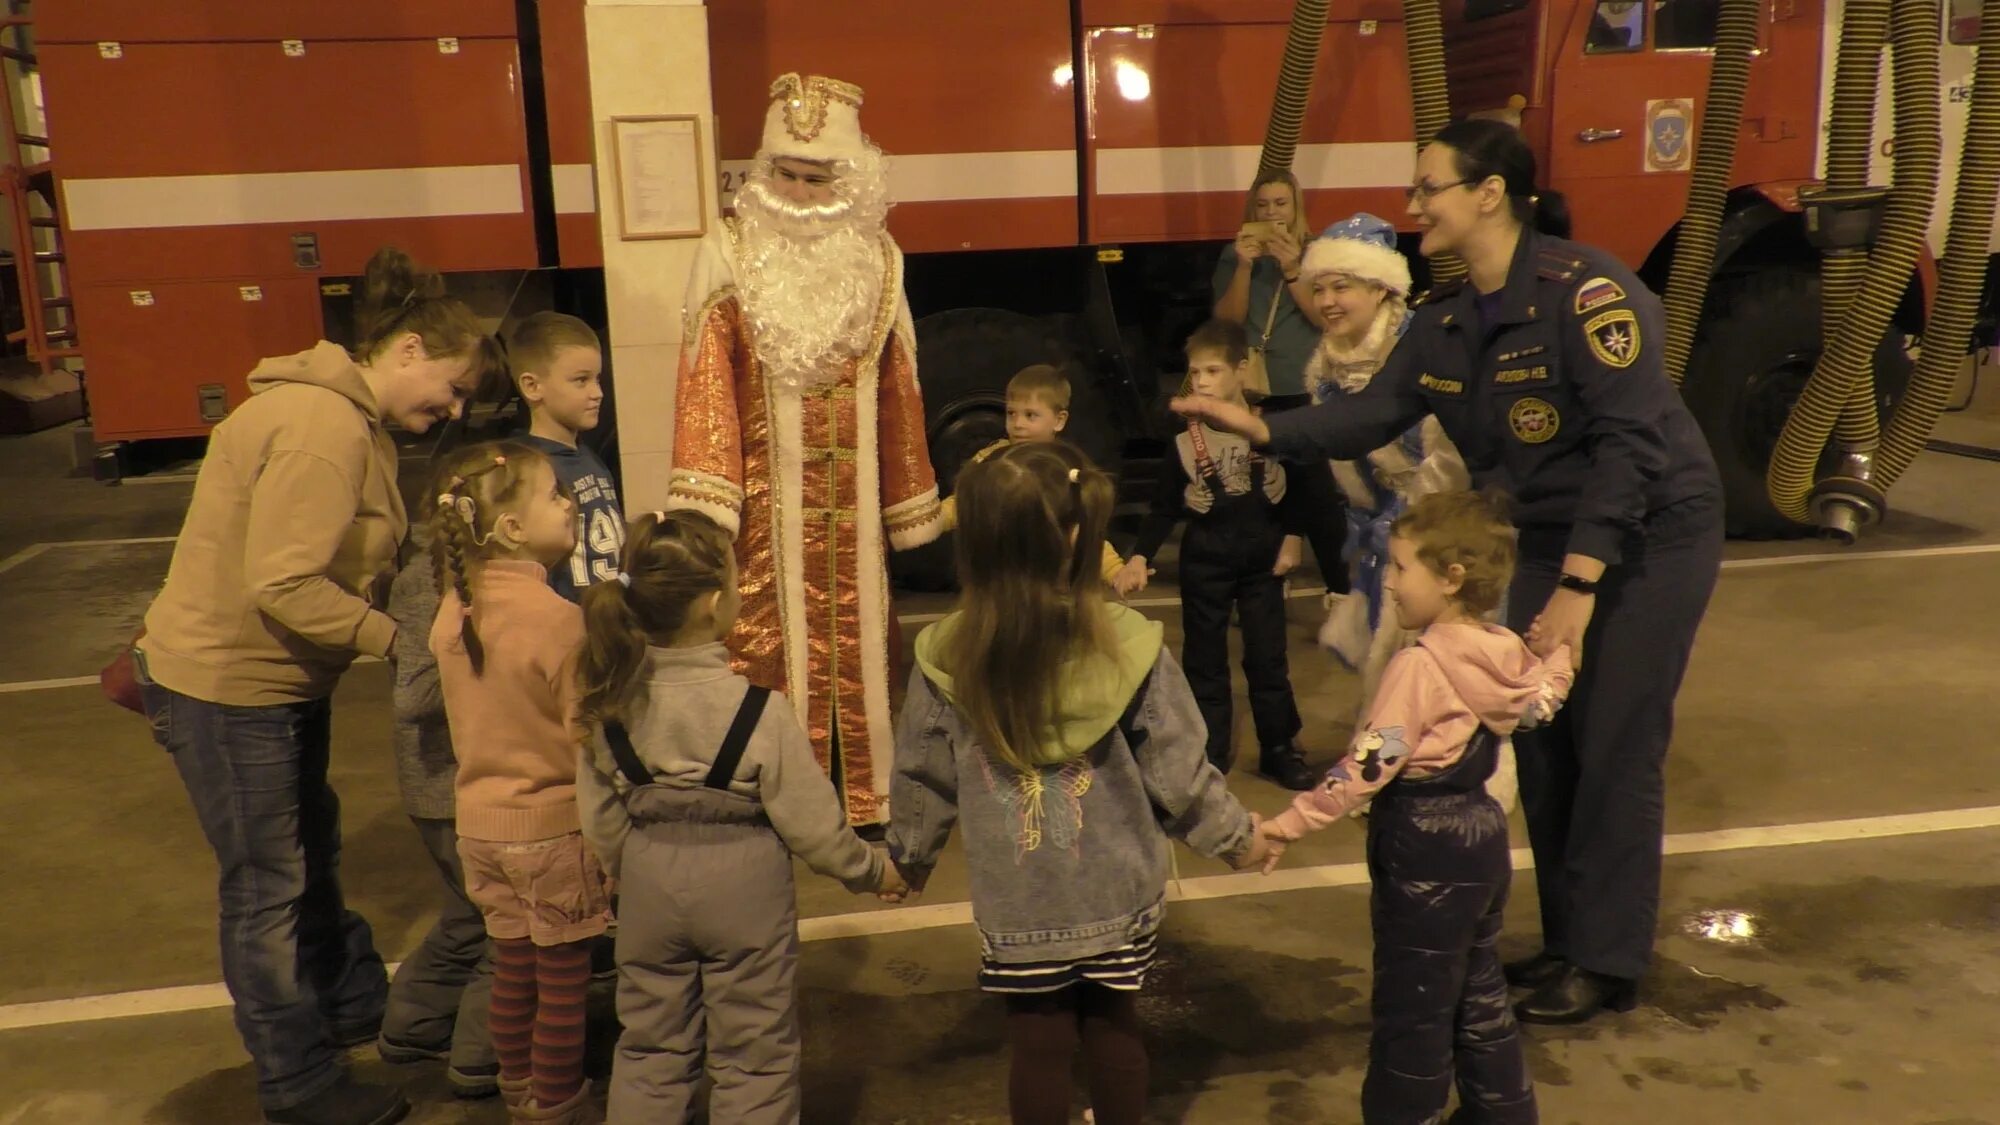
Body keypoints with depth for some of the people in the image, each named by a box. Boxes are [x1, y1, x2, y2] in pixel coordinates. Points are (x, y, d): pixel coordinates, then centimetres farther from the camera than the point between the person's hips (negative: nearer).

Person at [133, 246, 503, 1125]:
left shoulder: (353, 422, 8)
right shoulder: (322, 428, -26)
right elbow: (283, 586, -30)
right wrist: (396, 637, -23)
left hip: (279, 678, 10)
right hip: (224, 685, -10)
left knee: (311, 855, 24)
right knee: (267, 886, 5)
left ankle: (353, 1005, 43)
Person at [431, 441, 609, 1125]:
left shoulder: (452, 612, -1)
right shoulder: (556, 618, -23)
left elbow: (463, 719, 11)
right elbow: (588, 736, -20)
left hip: (480, 822, 7)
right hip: (554, 825, -7)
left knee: (513, 971, 19)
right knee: (563, 979, 9)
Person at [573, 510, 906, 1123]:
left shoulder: (612, 702, -9)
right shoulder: (759, 711, -22)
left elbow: (600, 818, 1)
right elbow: (811, 821, -15)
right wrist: (870, 869, 2)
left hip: (651, 893, 4)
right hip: (743, 894, -4)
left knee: (650, 1048, 21)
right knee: (753, 1057, 13)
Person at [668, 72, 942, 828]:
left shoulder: (874, 257, 6)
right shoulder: (731, 252, -2)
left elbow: (896, 389, 9)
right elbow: (707, 380, -8)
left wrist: (908, 503, 11)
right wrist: (703, 500, -17)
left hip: (852, 502, 3)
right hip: (767, 502, -3)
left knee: (856, 644, 10)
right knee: (770, 650, 1)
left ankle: (861, 801, 23)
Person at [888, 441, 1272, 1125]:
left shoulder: (949, 657, -16)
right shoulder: (1128, 645, -19)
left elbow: (922, 777, -2)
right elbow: (1178, 773, -9)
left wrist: (909, 853, 18)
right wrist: (1236, 836, 9)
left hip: (1016, 903, 0)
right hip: (1117, 891, 1)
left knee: (1038, 1048, 16)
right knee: (1114, 1030, 23)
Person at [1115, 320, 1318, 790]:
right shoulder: (1184, 437, -5)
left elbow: (1298, 481, 4)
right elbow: (1164, 507, -3)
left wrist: (1292, 536, -3)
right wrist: (1139, 557, -12)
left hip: (1263, 557, 0)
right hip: (1204, 562, 1)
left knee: (1267, 656, 7)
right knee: (1204, 660, 8)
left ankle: (1280, 748, 23)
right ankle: (1209, 755, 20)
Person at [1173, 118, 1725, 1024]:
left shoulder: (1584, 289, -22)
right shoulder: (1446, 321, 1)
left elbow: (1630, 439, -27)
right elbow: (1369, 417, -1)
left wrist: (1580, 586, -31)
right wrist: (1259, 428, -15)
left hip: (1651, 536, -7)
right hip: (1548, 542, 7)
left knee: (1615, 751, -2)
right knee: (1540, 743, 10)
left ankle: (1608, 963, 14)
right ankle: (1567, 940, 26)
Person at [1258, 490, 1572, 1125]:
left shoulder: (1419, 666, -23)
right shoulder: (1508, 655, 0)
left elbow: (1367, 766, -24)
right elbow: (1544, 702, 19)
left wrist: (1291, 824, -19)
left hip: (1423, 850, -9)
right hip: (1483, 835, 9)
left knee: (1411, 1010, 5)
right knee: (1479, 994, 23)